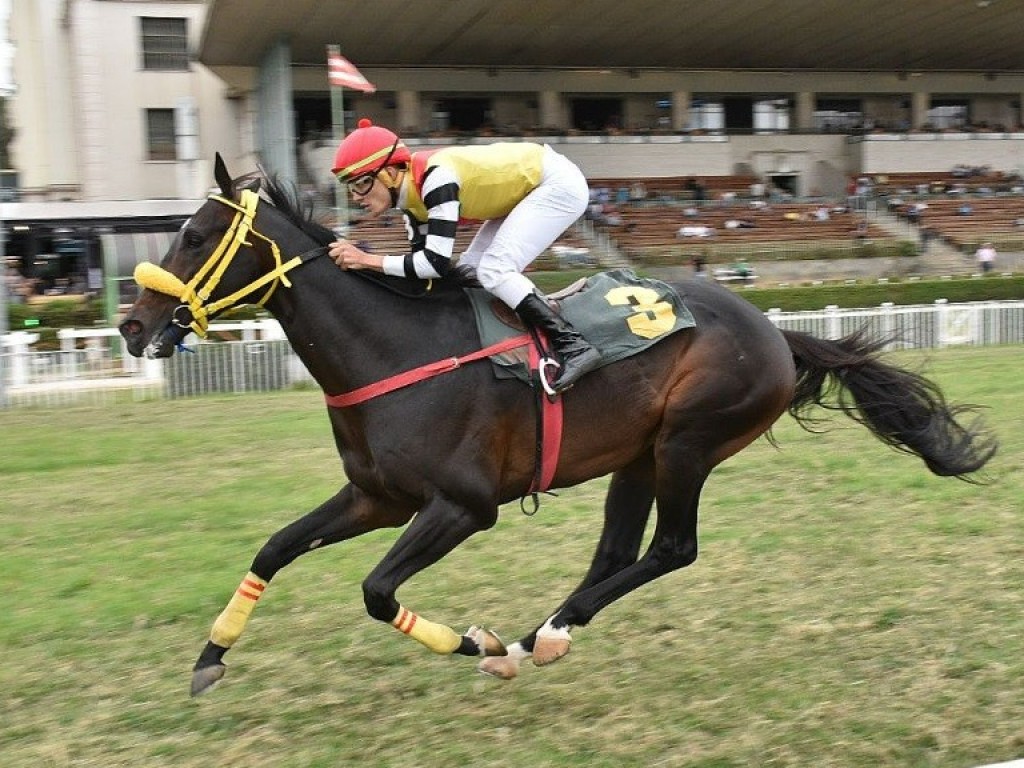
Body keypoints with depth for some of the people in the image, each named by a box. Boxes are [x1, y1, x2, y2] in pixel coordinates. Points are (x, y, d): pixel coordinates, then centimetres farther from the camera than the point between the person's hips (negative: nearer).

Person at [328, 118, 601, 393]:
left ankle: (574, 346, -18)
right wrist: (360, 258, -8)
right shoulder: (411, 194, -2)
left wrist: (368, 260, -30)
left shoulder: (436, 177, -30)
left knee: (494, 271, -19)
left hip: (560, 184, -10)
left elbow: (436, 263, -33)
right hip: (528, 191, 10)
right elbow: (420, 259, 2)